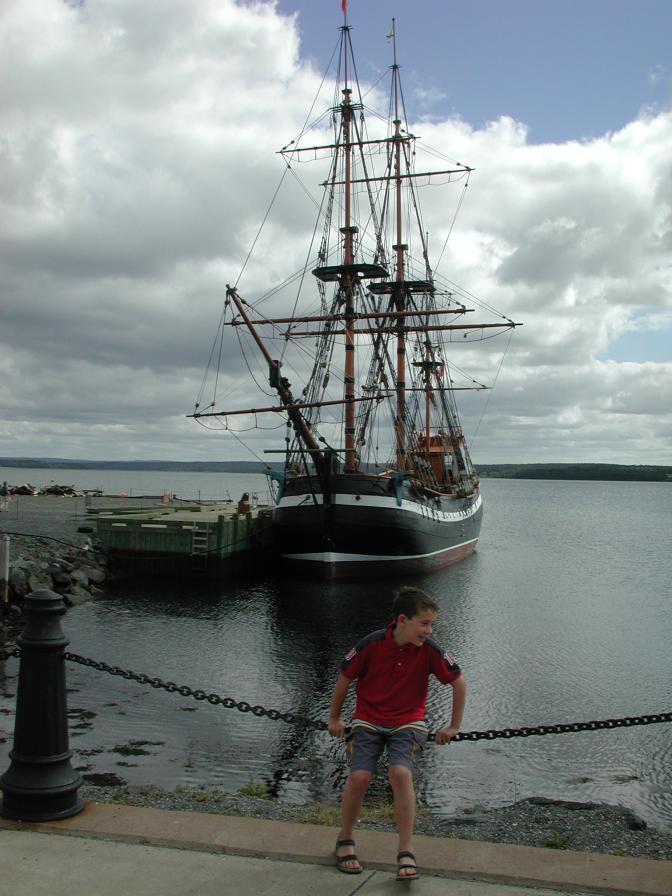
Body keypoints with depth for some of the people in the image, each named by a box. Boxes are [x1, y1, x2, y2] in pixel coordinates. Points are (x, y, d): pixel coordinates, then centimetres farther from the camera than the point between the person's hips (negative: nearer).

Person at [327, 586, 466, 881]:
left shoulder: (428, 649, -13)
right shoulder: (372, 644, -16)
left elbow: (458, 682, 1)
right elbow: (345, 678, 0)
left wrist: (454, 726, 5)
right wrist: (334, 718, 11)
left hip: (407, 721, 0)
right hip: (368, 719, 0)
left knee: (400, 773, -26)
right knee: (359, 777, -19)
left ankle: (406, 853, -13)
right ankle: (345, 841, 9)